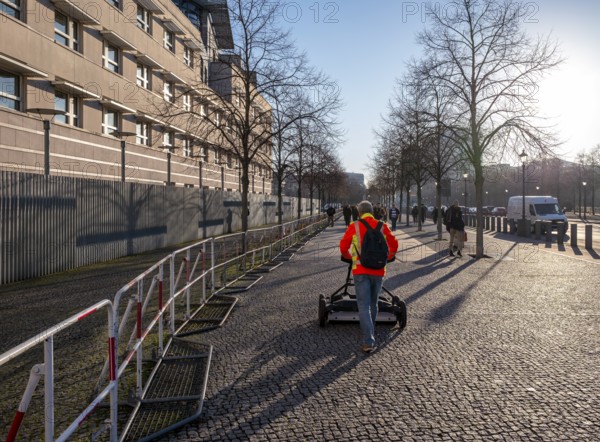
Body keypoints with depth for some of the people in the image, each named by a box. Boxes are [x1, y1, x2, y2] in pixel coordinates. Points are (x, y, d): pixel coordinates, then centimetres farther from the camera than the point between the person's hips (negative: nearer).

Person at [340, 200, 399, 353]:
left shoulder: (354, 227, -3)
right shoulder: (382, 226, 3)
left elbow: (343, 247, 4)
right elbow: (394, 245, 9)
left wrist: (348, 257, 24)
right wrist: (388, 257, 28)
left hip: (361, 271, -3)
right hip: (378, 271, 3)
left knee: (364, 306, -2)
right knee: (373, 303, 20)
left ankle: (368, 342, -11)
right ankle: (370, 333, 37)